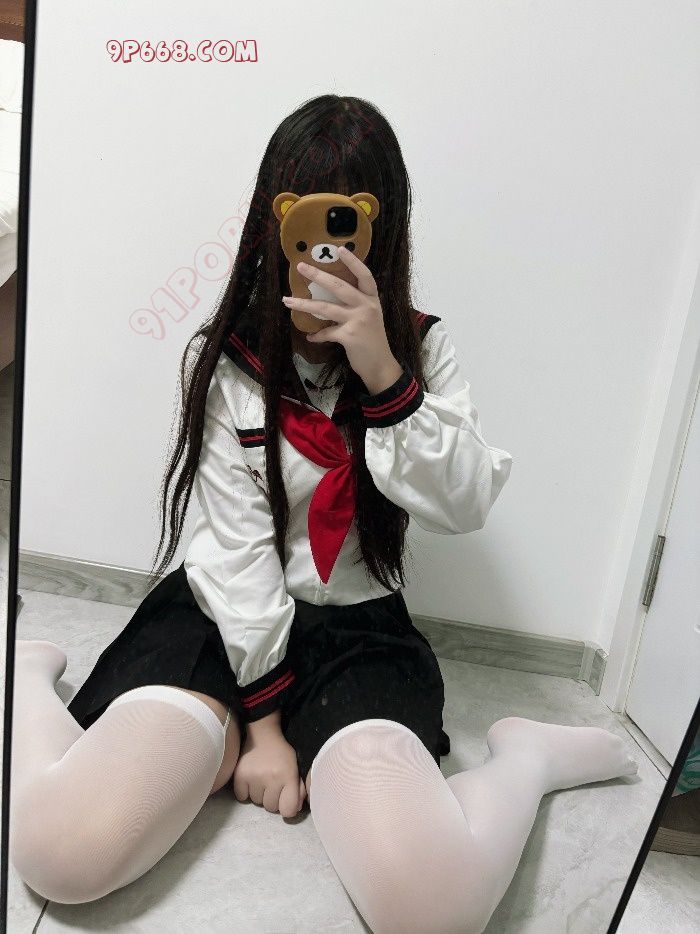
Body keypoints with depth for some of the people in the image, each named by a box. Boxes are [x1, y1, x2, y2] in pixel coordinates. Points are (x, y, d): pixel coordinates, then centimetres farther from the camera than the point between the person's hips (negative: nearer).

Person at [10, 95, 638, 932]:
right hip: (225, 621, 0)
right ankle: (28, 674, 9)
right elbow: (236, 548, -9)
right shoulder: (230, 358, -4)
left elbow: (466, 506, -10)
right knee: (63, 855, -23)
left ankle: (525, 755, 7)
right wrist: (262, 722, -11)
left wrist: (384, 377, -22)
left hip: (358, 631, 1)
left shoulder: (420, 347, 2)